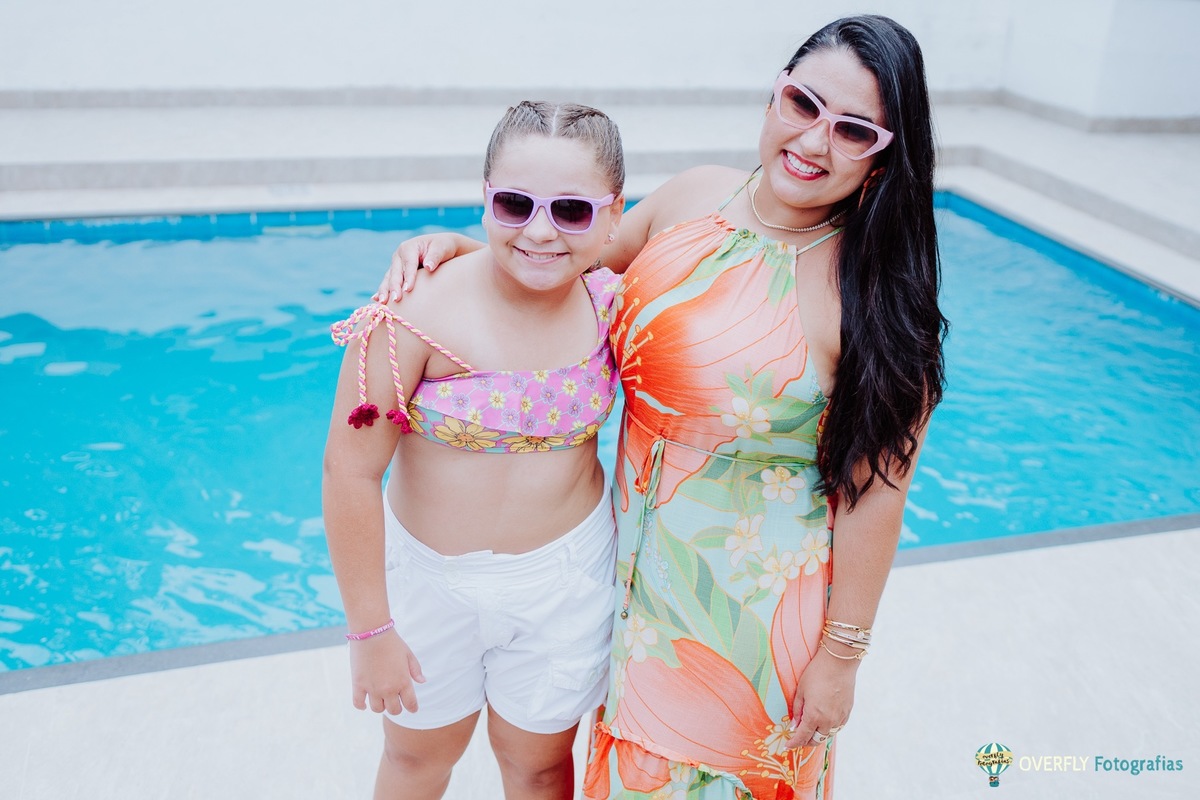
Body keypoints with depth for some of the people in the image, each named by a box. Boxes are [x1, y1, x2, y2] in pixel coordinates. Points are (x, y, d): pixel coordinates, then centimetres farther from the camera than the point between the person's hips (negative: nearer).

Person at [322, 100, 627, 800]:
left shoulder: (613, 305, -12)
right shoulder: (420, 314, -24)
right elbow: (350, 473, -18)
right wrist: (370, 629, -12)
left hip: (566, 579, 2)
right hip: (427, 574, -1)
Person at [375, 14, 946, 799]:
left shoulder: (876, 293, -23)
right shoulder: (694, 195, -7)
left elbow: (875, 492, -18)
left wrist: (840, 654, -11)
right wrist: (460, 244, -6)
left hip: (753, 596, -5)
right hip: (642, 556, 5)